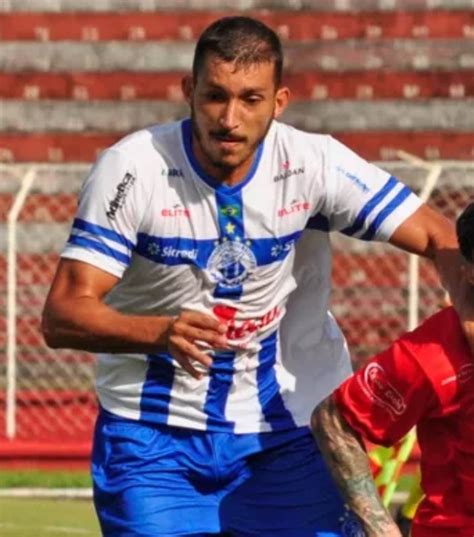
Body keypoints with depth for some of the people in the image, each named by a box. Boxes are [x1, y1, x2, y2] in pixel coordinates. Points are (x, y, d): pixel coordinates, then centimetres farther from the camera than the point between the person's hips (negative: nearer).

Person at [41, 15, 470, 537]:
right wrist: (160, 333, -38)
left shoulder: (315, 163, -11)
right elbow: (61, 316, -18)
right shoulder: (131, 168, -15)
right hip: (151, 431, -1)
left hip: (290, 432, 1)